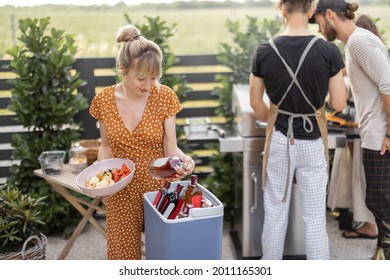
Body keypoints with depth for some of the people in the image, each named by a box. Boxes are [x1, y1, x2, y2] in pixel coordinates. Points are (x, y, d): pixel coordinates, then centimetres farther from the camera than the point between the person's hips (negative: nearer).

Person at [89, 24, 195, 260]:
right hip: (120, 191, 1)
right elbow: (106, 146, 5)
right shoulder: (104, 100, -7)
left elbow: (170, 147, -10)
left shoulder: (165, 97, -11)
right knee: (122, 253, 10)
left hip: (157, 186, -1)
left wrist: (183, 159, -31)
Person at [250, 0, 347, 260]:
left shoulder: (264, 51, -8)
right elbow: (339, 104, -8)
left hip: (279, 141, 1)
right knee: (315, 218, 8)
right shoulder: (328, 51, -12)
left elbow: (256, 102, 2)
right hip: (313, 141, -1)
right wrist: (343, 80, 12)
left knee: (275, 215, 13)